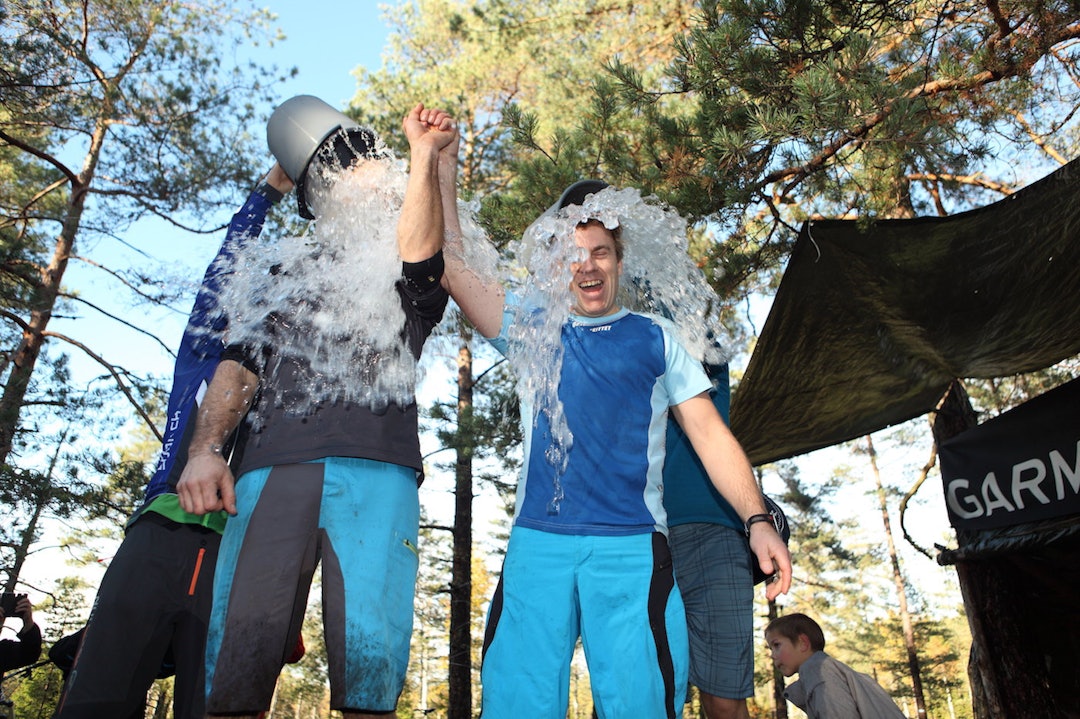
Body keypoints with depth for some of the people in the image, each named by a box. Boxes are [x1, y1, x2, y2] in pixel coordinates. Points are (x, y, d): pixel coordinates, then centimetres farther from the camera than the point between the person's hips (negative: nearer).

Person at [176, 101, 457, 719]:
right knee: (238, 652, -8)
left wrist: (425, 151, -4)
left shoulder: (403, 284, 23)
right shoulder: (284, 274, 28)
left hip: (377, 470, -1)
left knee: (370, 653, -10)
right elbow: (238, 365, 18)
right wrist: (206, 449, 3)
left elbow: (421, 248, -2)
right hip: (272, 469, 2)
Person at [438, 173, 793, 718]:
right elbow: (449, 264, 7)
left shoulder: (655, 338, 13)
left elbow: (709, 434, 9)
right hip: (536, 543, 1)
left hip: (632, 548, -1)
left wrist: (757, 520, -3)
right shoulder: (532, 329, 15)